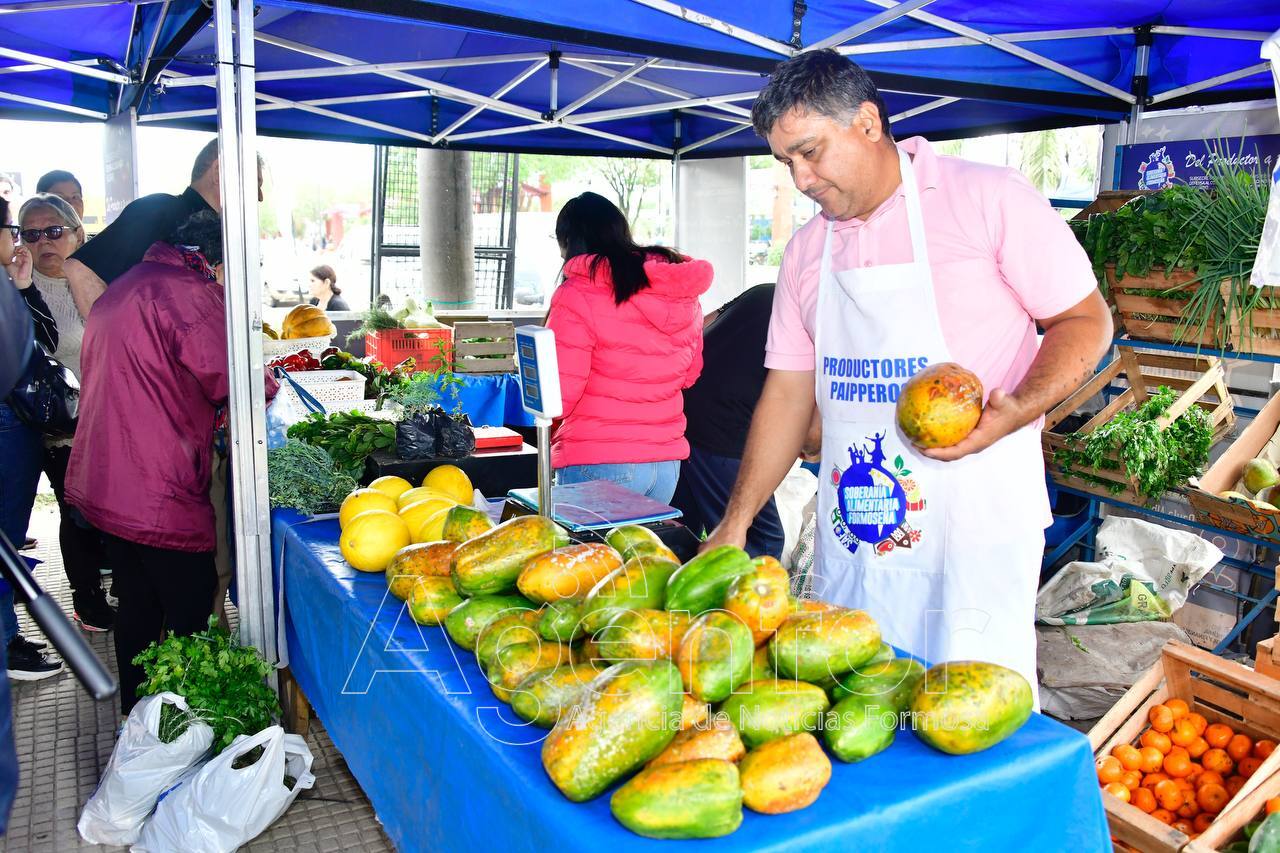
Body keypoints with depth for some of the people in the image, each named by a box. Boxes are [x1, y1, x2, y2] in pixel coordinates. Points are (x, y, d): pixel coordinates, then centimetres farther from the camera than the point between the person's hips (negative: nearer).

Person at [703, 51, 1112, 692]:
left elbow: (1085, 320, -2)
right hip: (850, 533, 5)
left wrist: (1018, 410, -22)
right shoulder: (806, 250, 10)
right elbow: (788, 392, 11)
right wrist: (735, 525, 8)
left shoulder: (990, 199, -5)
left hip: (975, 523, -4)